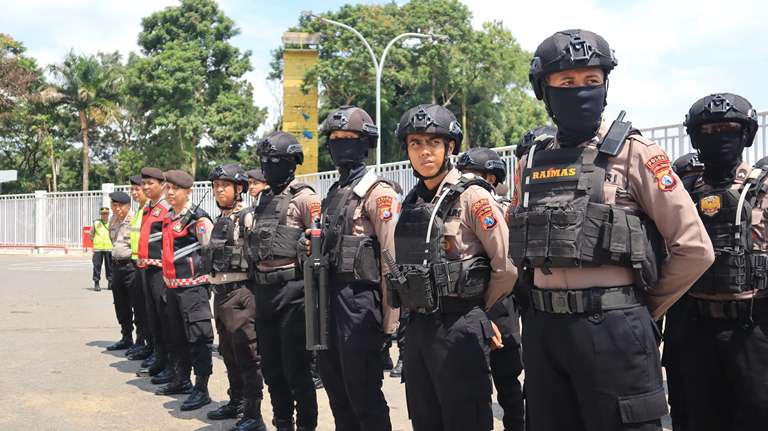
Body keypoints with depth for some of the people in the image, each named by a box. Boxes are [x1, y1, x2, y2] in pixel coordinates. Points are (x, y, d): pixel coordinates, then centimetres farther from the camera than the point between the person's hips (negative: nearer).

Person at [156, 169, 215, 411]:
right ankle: (181, 380, 31)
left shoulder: (197, 218, -12)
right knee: (175, 336, 17)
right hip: (172, 286, 9)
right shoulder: (168, 218, 15)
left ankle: (201, 389, -3)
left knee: (198, 337, -6)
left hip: (192, 285, -9)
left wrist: (202, 273, -13)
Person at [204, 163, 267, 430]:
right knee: (229, 353, 18)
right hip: (220, 293, 9)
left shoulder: (247, 217, -11)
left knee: (247, 355, -6)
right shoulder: (220, 220, 16)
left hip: (239, 293, -9)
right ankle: (236, 402, 32)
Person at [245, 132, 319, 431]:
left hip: (292, 290, -8)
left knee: (296, 367, -3)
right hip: (263, 290, 8)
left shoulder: (303, 197, -7)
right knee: (271, 365, 14)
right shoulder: (263, 201, 16)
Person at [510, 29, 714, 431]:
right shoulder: (531, 162, 10)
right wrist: (545, 303, 14)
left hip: (612, 329, -5)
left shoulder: (633, 153, -5)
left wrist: (642, 309, 2)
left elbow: (695, 249, -6)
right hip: (541, 329, 5)